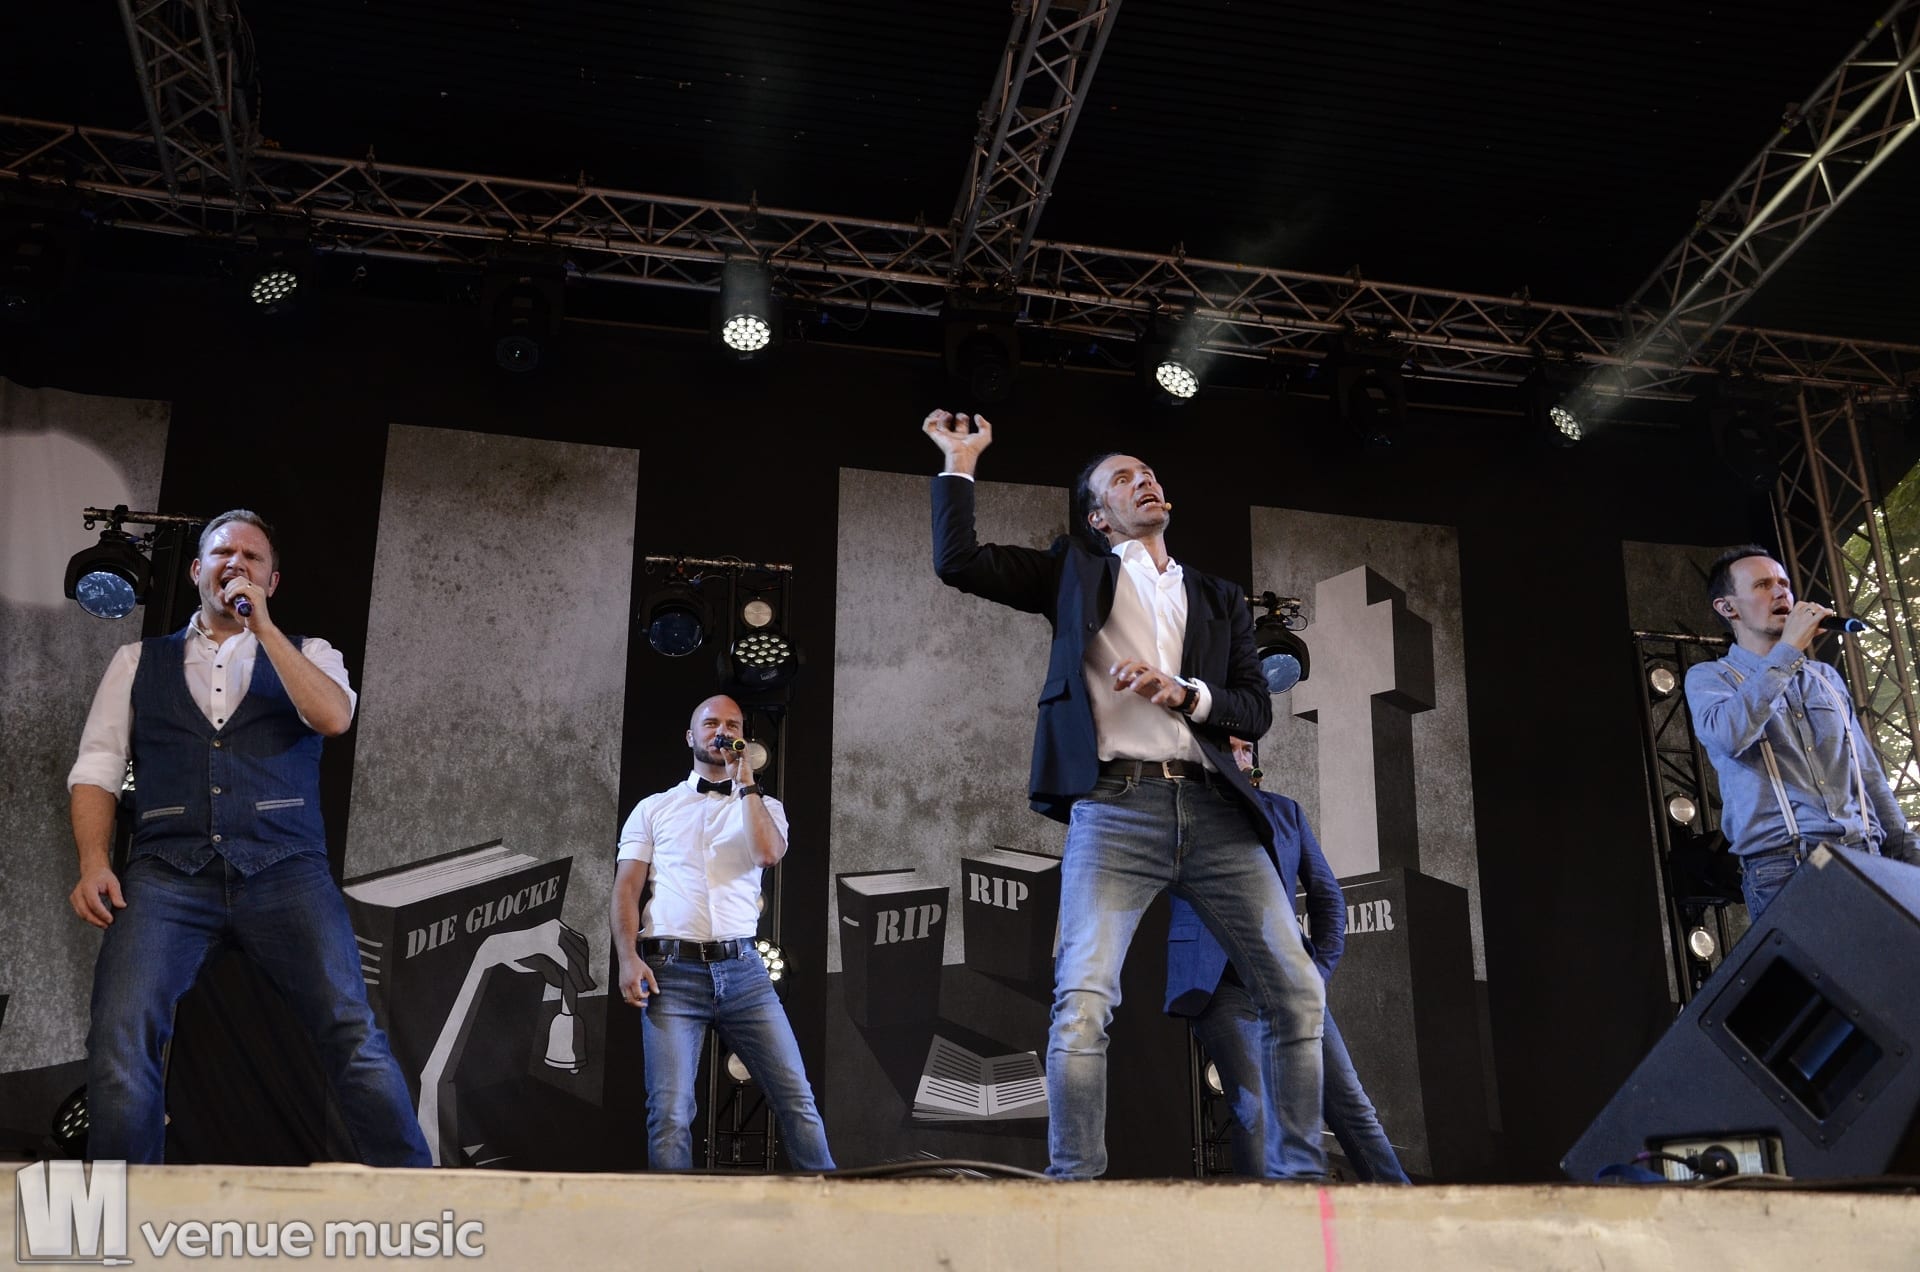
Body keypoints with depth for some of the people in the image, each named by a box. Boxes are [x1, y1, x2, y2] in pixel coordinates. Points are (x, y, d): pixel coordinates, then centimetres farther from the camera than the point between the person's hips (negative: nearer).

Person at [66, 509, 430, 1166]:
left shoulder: (306, 654, 19)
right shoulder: (138, 661, 22)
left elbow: (333, 716, -3)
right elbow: (96, 768, 13)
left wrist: (261, 625, -1)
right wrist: (93, 863, -4)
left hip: (284, 869, -1)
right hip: (167, 873, 1)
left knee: (353, 1033, -14)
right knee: (120, 1044, -19)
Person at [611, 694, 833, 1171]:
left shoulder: (763, 806, 16)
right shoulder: (654, 808, 15)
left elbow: (769, 852, -7)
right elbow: (626, 888, 7)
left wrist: (745, 779, -2)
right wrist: (628, 959, -8)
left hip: (742, 970, 1)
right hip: (671, 971, -1)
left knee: (796, 1096, -2)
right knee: (670, 1112, -10)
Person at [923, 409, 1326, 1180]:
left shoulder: (1220, 600, 24)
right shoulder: (1076, 573, 17)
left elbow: (1257, 710, 13)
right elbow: (957, 562, 5)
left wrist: (1182, 693, -4)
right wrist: (961, 463, 8)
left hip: (1211, 810, 3)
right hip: (1115, 809, -3)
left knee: (1297, 991, -1)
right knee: (1082, 1001, -18)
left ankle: (1304, 1173, 10)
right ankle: (1074, 1179, -10)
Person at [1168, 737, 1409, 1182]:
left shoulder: (1285, 811, 16)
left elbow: (1326, 894, 18)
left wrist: (1320, 968, 5)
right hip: (1222, 983, -4)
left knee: (1350, 1103, 0)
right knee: (1256, 1110, -16)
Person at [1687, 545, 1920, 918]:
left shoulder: (1826, 677, 23)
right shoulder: (1708, 677, 6)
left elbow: (1868, 773, 23)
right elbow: (1727, 736, -17)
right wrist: (1788, 650, -11)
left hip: (1867, 858, 5)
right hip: (1784, 863, -5)